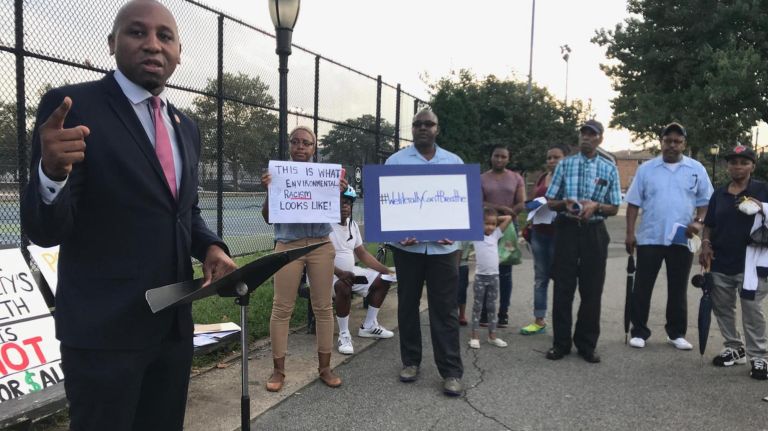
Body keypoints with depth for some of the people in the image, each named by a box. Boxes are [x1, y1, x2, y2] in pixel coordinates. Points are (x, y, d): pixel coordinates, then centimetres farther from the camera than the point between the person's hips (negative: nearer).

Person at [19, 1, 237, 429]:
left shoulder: (186, 126, 9)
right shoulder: (71, 107, -10)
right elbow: (45, 231, -13)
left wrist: (211, 246, -4)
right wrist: (52, 172, -35)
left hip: (174, 323, 6)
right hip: (103, 327, -6)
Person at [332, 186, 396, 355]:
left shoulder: (352, 225, 9)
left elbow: (362, 254, 12)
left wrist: (386, 270, 2)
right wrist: (340, 273, -38)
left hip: (350, 272, 9)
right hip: (328, 273, -9)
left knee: (382, 280, 4)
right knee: (344, 287, -39)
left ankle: (368, 326, 11)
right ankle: (344, 335, -21)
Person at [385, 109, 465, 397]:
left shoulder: (454, 162, 9)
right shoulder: (396, 161, 4)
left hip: (442, 245, 0)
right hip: (407, 245, 0)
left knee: (445, 308, 2)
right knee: (408, 305, 10)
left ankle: (451, 371, 9)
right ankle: (410, 361, 25)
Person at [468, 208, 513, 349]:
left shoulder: (496, 234, 6)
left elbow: (509, 218, 6)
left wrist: (495, 219, 6)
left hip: (494, 276, 3)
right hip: (480, 276, -3)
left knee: (492, 307, 12)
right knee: (477, 307, 4)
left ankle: (492, 336, 20)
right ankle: (474, 336, 10)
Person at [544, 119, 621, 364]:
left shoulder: (609, 169, 7)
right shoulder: (565, 164, 7)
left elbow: (614, 208, 7)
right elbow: (550, 202, 7)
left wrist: (595, 206, -13)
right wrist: (565, 203, -15)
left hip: (594, 232, 1)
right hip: (567, 229, 0)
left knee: (591, 290, 6)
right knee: (563, 288, 2)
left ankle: (587, 345, 19)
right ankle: (561, 343, 13)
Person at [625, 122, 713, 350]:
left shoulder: (697, 169, 4)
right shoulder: (646, 169, 3)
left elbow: (706, 201, 7)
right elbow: (634, 203, 3)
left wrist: (698, 222, -11)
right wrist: (630, 233, -3)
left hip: (682, 240, 1)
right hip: (650, 238, -1)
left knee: (678, 289, 10)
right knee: (642, 287, 3)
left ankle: (676, 333, 23)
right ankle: (639, 331, 13)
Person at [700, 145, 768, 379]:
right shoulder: (719, 193, 11)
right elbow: (709, 224, 15)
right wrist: (705, 244, -1)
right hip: (720, 263, 5)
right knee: (722, 307, 11)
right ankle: (734, 349, 26)